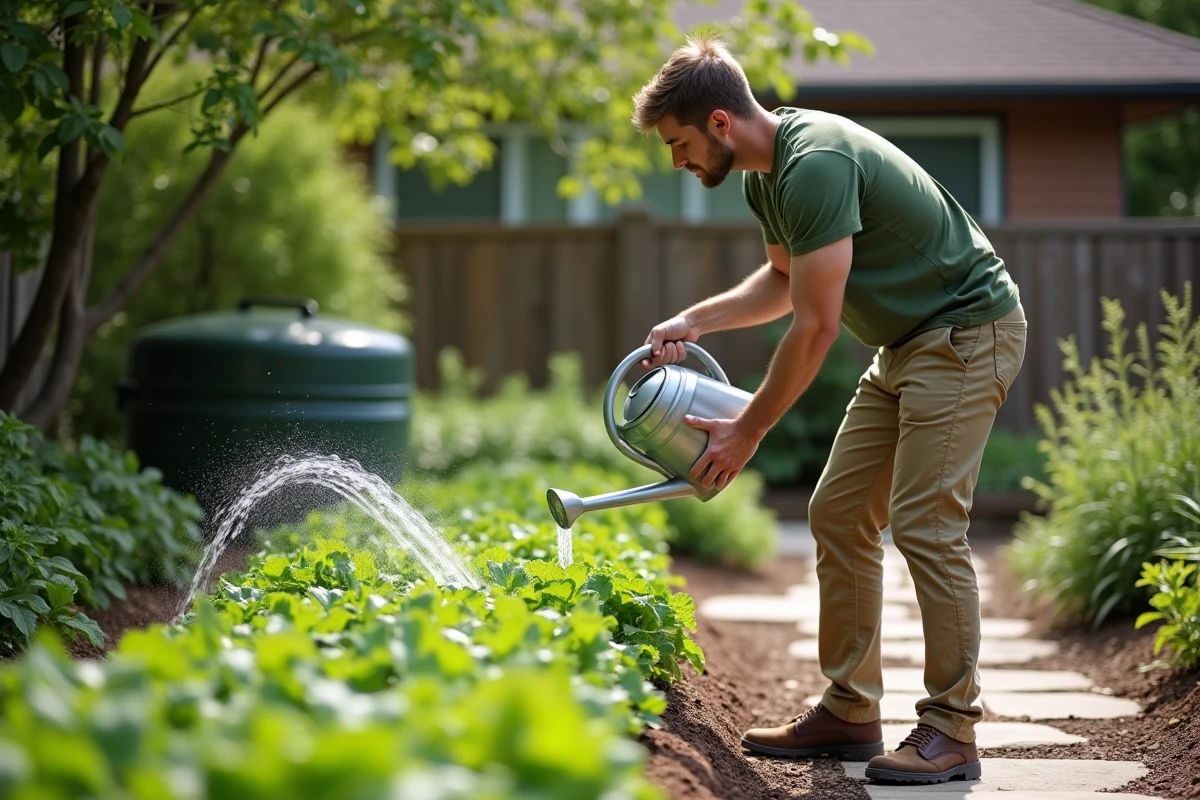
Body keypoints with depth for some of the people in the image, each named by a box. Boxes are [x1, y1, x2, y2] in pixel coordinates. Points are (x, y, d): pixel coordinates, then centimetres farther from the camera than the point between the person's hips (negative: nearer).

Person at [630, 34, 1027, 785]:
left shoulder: (817, 165, -26)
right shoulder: (766, 174, 6)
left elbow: (816, 326, -25)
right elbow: (784, 280, 23)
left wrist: (749, 429, -15)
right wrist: (695, 321, 8)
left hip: (969, 331, -10)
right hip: (907, 343, 10)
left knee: (925, 523, -15)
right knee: (839, 512, 6)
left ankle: (952, 730, -8)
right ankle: (850, 713, 12)